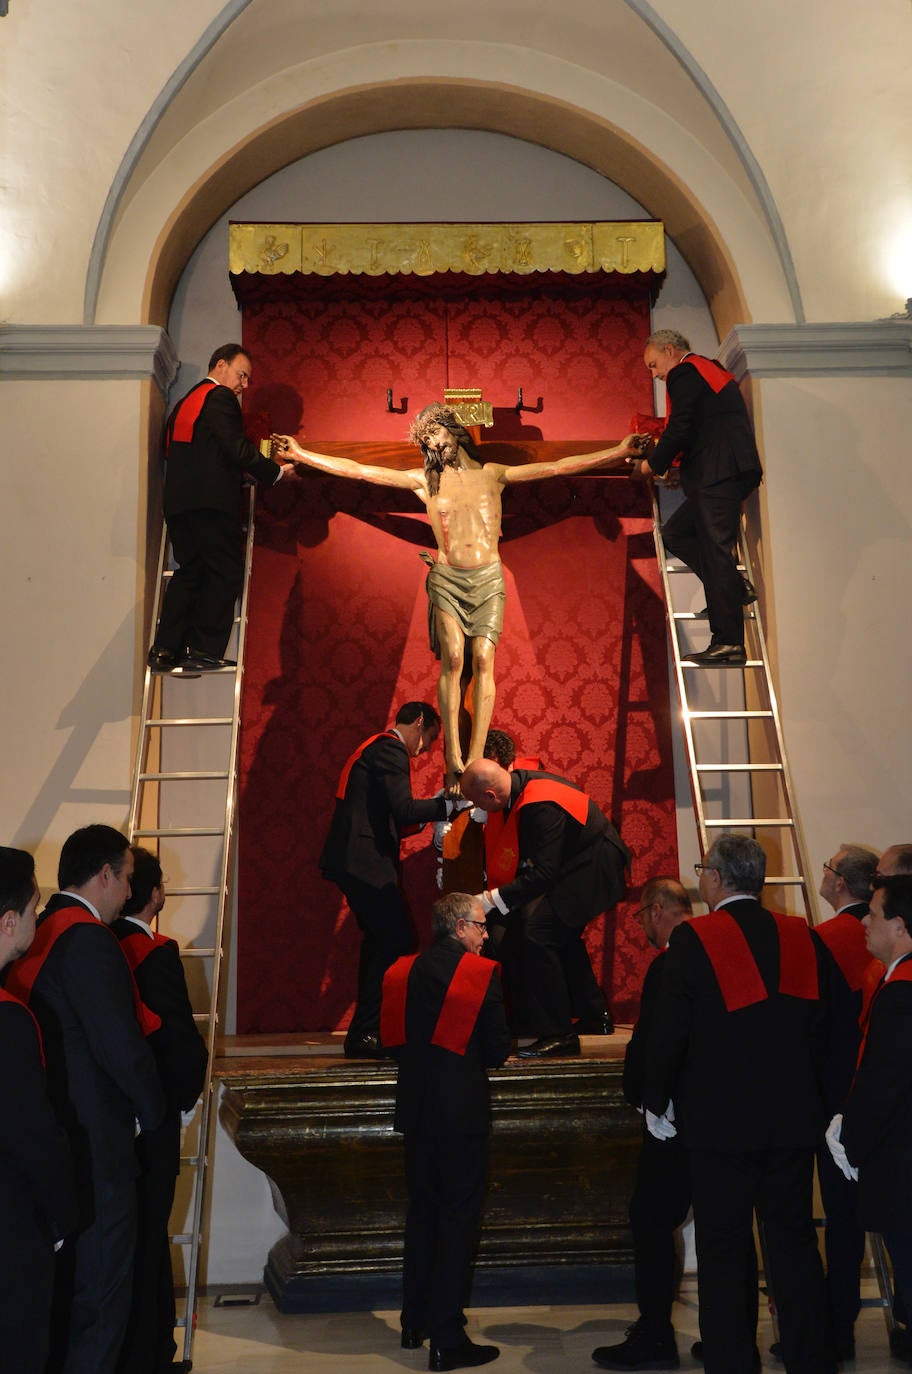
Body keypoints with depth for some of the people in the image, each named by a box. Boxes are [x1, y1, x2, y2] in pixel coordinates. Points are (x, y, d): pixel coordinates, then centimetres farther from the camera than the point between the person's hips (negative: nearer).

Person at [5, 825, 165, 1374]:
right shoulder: (90, 941, -20)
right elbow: (122, 1046, -22)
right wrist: (151, 1111, -5)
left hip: (51, 1137, 9)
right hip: (96, 1143, -9)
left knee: (63, 1278, 22)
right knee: (101, 1288, 4)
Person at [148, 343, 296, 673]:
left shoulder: (187, 401, 25)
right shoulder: (220, 397, -3)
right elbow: (238, 448, -13)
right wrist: (275, 471, -1)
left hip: (178, 501, 9)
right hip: (212, 500, -9)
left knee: (189, 571, 10)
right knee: (224, 572, -5)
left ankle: (165, 650, 3)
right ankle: (204, 650, -9)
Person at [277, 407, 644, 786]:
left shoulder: (492, 474, 12)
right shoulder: (423, 480, 11)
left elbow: (558, 467, 8)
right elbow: (357, 470, 7)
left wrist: (620, 452, 3)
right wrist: (301, 453, 2)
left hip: (488, 578, 0)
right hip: (447, 579, 0)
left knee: (483, 660, -13)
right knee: (452, 659, -16)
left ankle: (475, 760, -15)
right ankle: (453, 761, -17)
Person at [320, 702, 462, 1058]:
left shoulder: (374, 748, 23)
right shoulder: (390, 750, -9)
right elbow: (404, 810, -19)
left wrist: (431, 811, 18)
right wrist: (446, 805, -7)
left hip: (354, 861, 11)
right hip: (365, 862, -11)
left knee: (380, 942, 15)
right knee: (398, 942, -11)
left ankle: (367, 1031, 21)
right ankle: (365, 1033, -8)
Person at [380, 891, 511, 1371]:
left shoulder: (401, 972, 2)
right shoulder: (482, 974, -11)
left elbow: (392, 1040, 7)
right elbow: (498, 1050, -9)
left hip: (415, 1110, 5)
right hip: (463, 1112, -5)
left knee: (421, 1211, 19)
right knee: (458, 1220, 3)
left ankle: (414, 1324, 28)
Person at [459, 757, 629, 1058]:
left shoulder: (542, 807, -32)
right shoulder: (517, 782, -3)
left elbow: (543, 874, -32)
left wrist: (491, 898, -30)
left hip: (594, 868, -11)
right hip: (575, 862, 11)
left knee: (539, 933, -20)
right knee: (561, 934, 23)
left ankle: (558, 1034, -11)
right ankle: (595, 1013, 41)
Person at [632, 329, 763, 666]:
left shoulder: (684, 373, -2)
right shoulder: (709, 370, 29)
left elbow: (679, 429, -12)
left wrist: (653, 465, 2)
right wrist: (665, 464, 23)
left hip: (719, 472, -10)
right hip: (730, 471, 10)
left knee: (714, 548, -12)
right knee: (674, 533, 13)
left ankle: (728, 642, -15)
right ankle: (734, 586, 3)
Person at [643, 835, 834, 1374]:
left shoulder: (693, 939, -13)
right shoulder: (802, 937, 1)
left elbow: (669, 1032, -11)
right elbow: (820, 1026, 6)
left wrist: (657, 1102, 3)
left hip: (719, 1120, -4)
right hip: (793, 1119, 4)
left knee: (724, 1253, 7)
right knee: (796, 1243, 15)